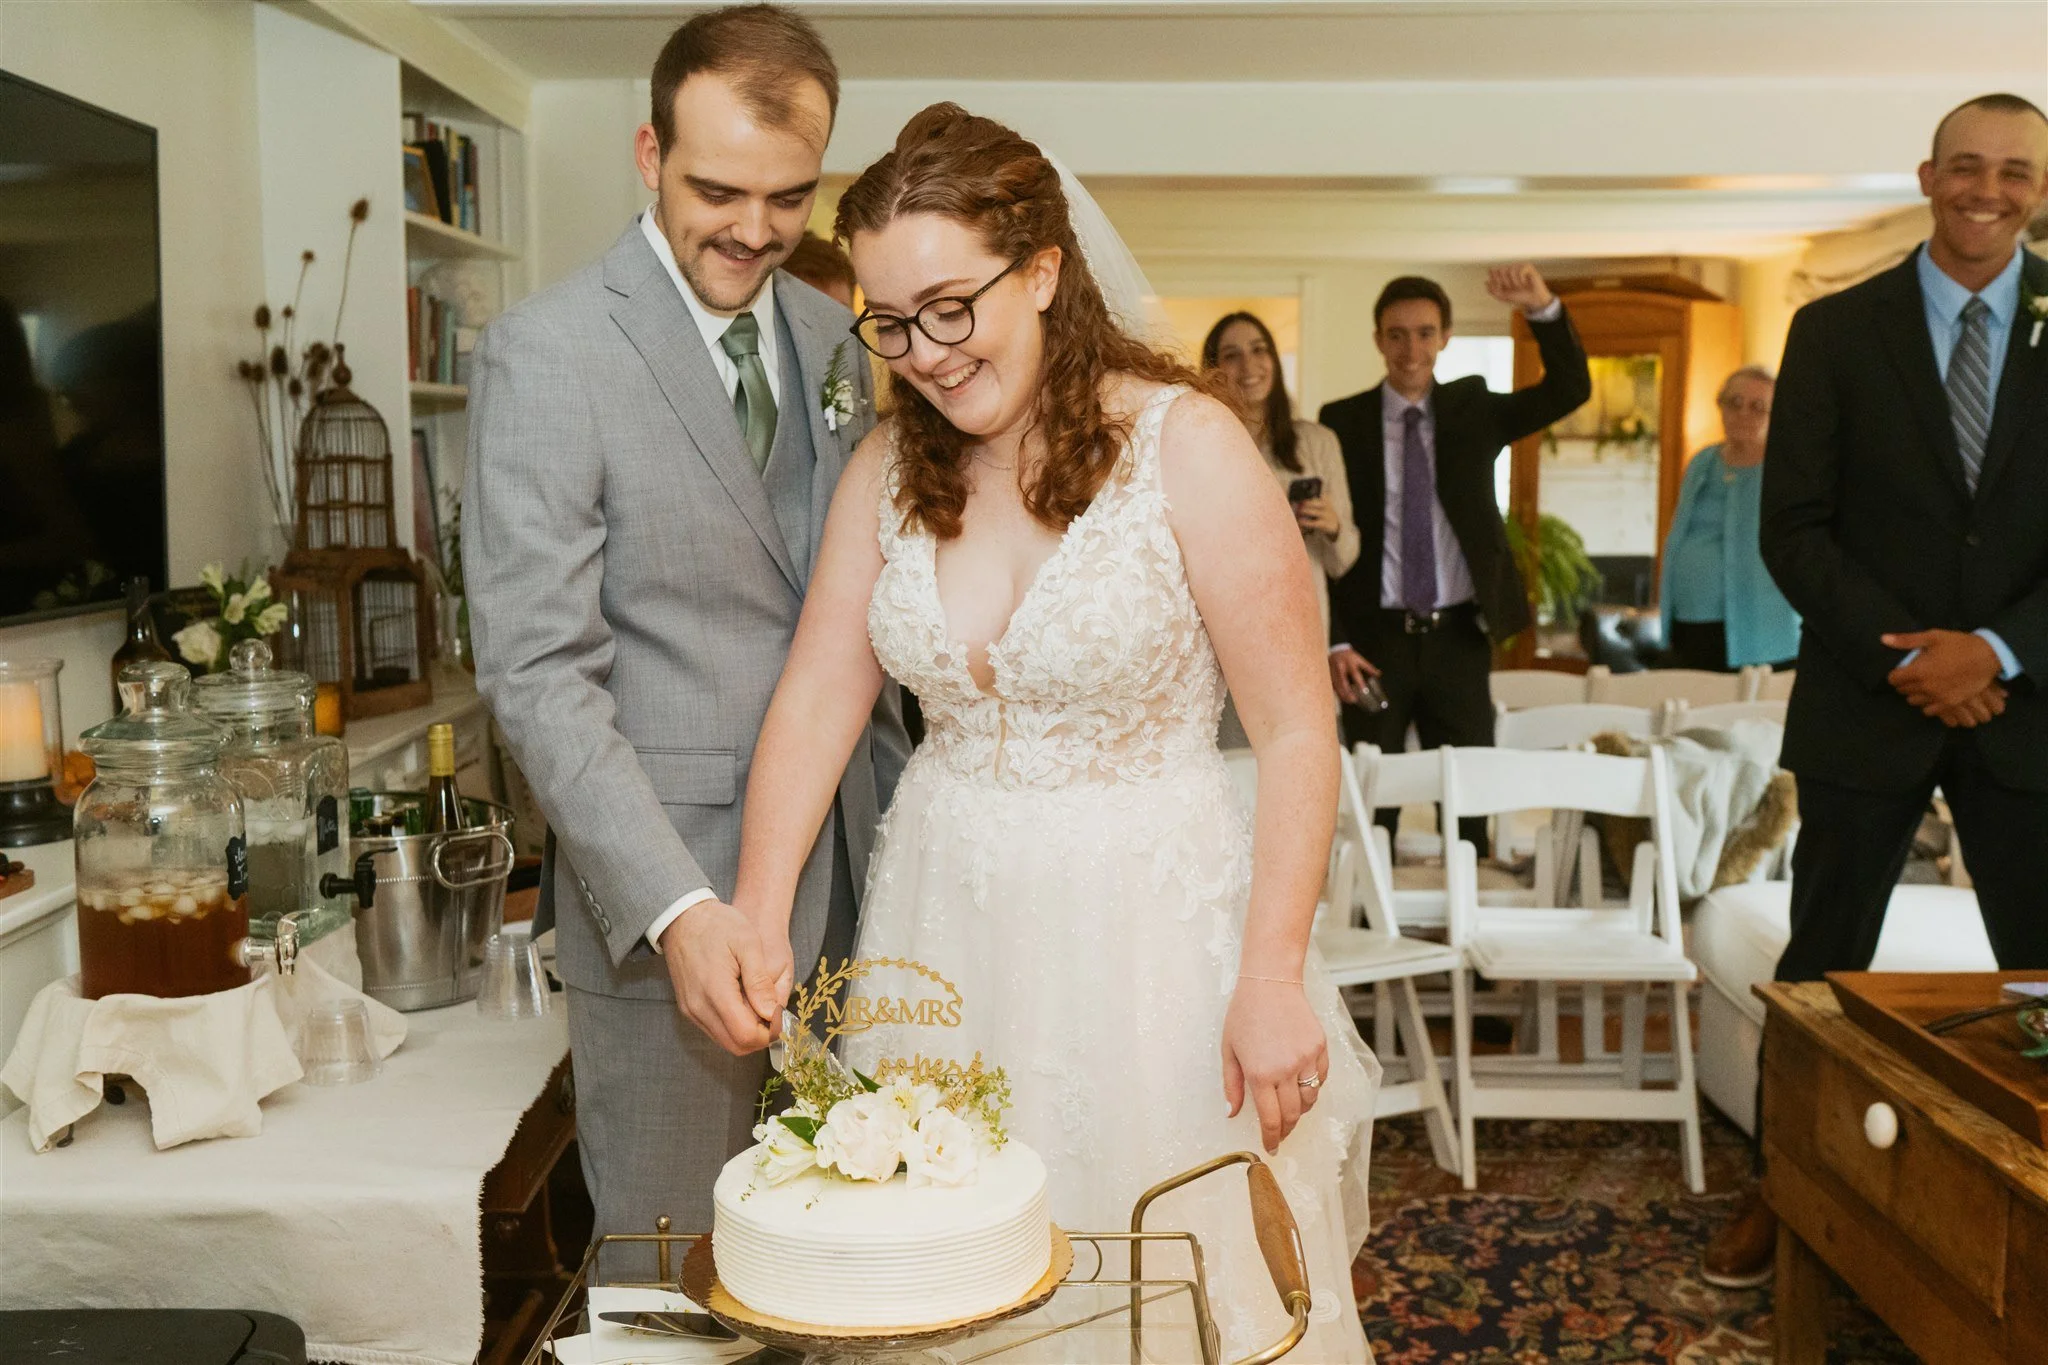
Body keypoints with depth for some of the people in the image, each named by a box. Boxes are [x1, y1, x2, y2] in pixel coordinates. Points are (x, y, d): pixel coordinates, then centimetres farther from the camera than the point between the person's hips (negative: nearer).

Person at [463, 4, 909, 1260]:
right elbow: (540, 671, -15)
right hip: (663, 892, -5)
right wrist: (677, 908, -23)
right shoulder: (547, 352, -10)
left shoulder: (833, 340, 9)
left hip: (848, 872, 6)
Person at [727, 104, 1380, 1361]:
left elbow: (1297, 733, -12)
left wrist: (1273, 983, -14)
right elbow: (816, 700, 1)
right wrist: (758, 926, -9)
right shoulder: (888, 466, 2)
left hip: (1148, 928, -4)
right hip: (945, 927, 4)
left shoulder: (1186, 445, -12)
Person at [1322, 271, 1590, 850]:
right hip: (1376, 639, -2)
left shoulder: (1474, 408, 8)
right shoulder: (1343, 423, 1)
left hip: (1459, 638, 2)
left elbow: (1570, 389, -3)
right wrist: (1333, 643, -9)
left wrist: (1543, 307, -19)